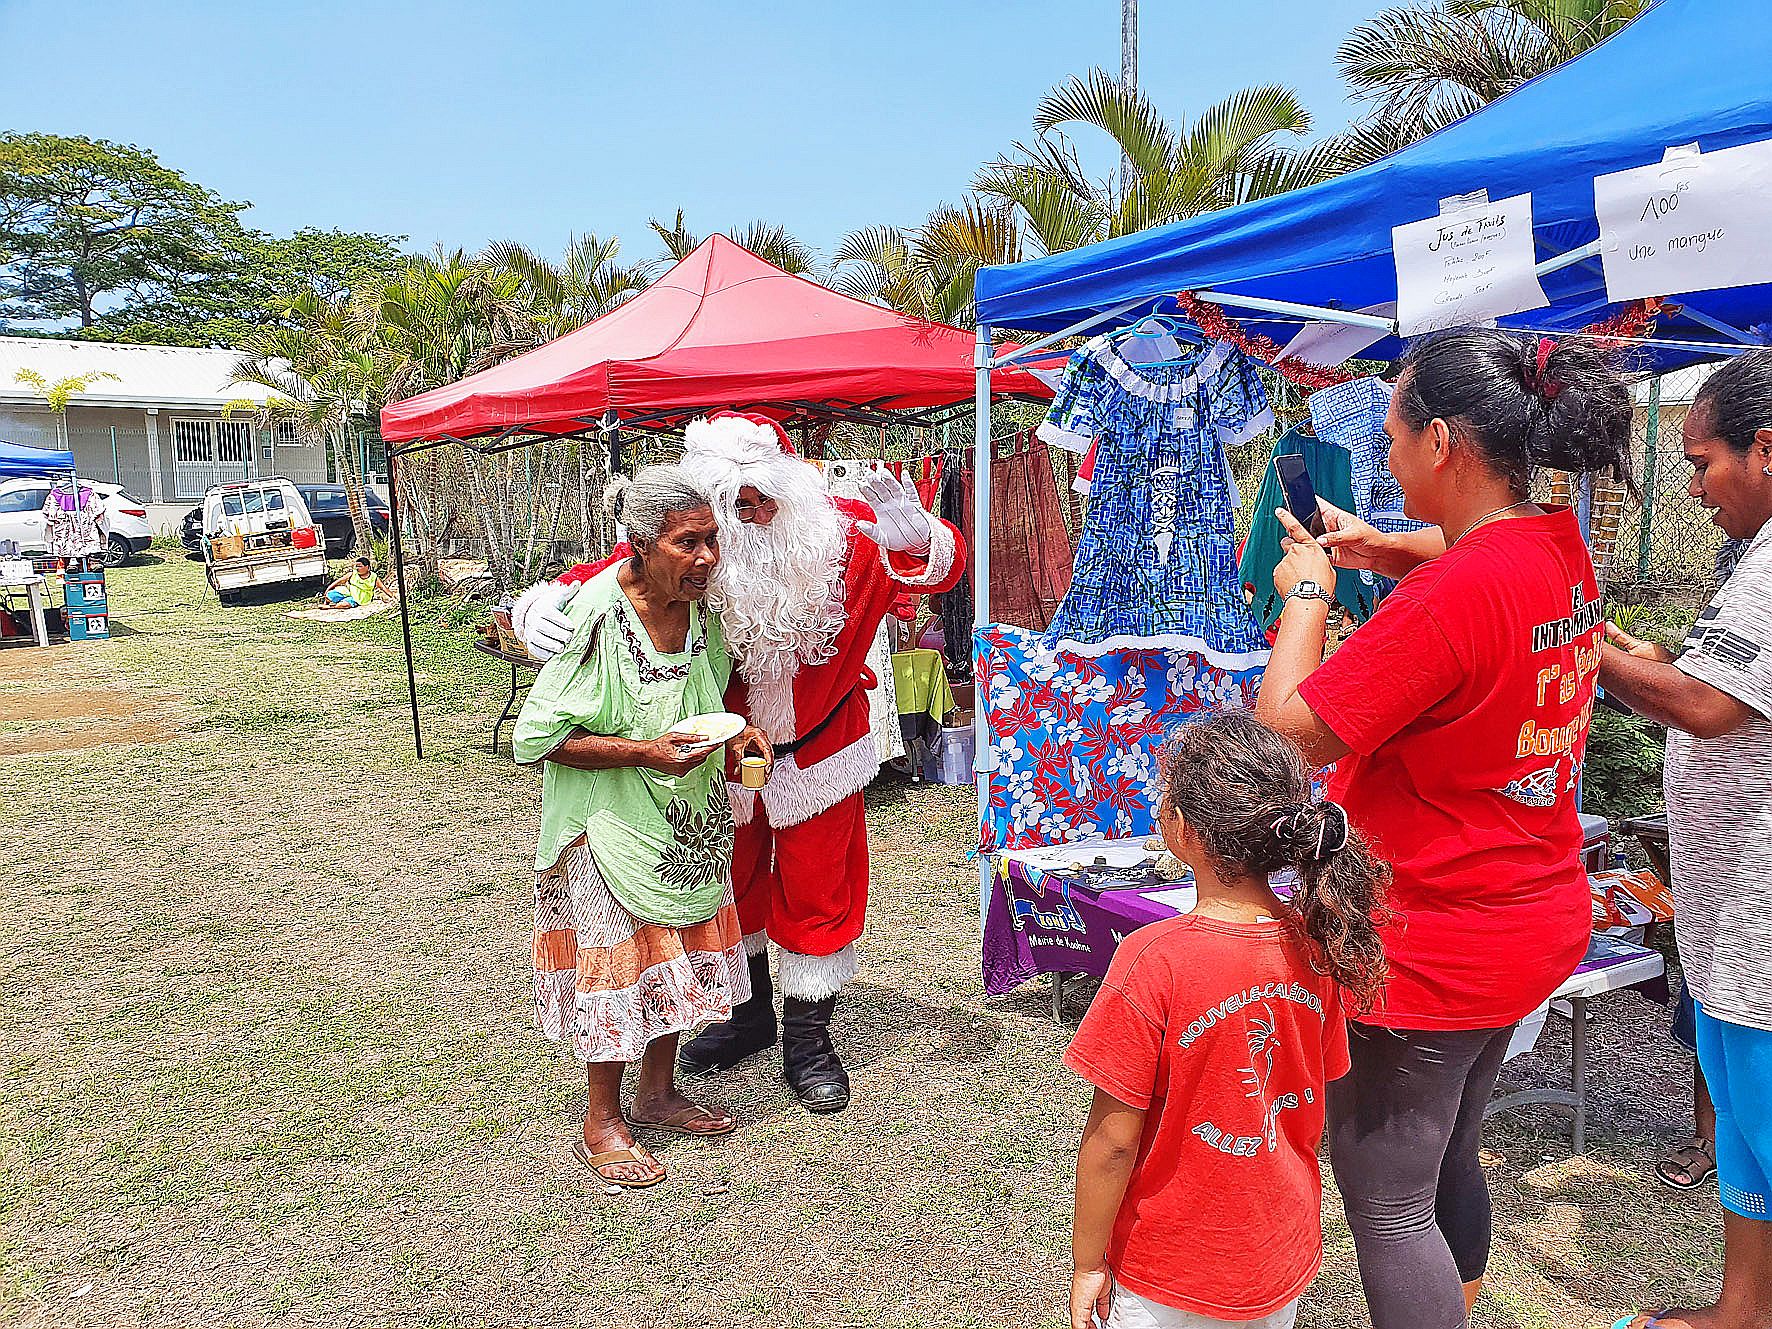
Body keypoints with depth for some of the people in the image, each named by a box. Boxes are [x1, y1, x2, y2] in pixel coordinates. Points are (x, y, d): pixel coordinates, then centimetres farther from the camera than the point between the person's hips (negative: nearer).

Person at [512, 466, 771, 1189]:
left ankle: (658, 1091, 37)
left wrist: (733, 731, -7)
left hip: (687, 817, 7)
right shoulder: (598, 618, -26)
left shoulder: (700, 604, -5)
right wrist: (646, 752, -29)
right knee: (613, 960, 4)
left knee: (683, 948, 16)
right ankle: (602, 1122, 24)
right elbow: (539, 736, -21)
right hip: (610, 818, -7)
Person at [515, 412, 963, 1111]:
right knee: (729, 880, 19)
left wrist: (913, 536, -40)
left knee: (816, 888, 8)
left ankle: (807, 1037, 28)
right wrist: (537, 609, -36)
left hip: (816, 750, -1)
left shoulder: (840, 535, -22)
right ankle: (748, 1011, 44)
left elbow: (943, 565, -16)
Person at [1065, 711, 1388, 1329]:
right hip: (1284, 1263, 5)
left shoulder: (1153, 961, -29)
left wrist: (1087, 1262, -7)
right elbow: (1315, 1102, 1)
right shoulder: (1316, 945, -12)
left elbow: (1113, 1140, -21)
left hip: (1171, 1276, -5)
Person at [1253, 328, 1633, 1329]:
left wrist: (1307, 591, -10)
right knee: (1449, 1164, 27)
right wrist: (1379, 547, 6)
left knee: (1387, 1203, 7)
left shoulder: (1449, 599, -29)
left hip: (1430, 952, -9)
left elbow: (1289, 731, -24)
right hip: (1535, 921, 10)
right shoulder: (1562, 546, 0)